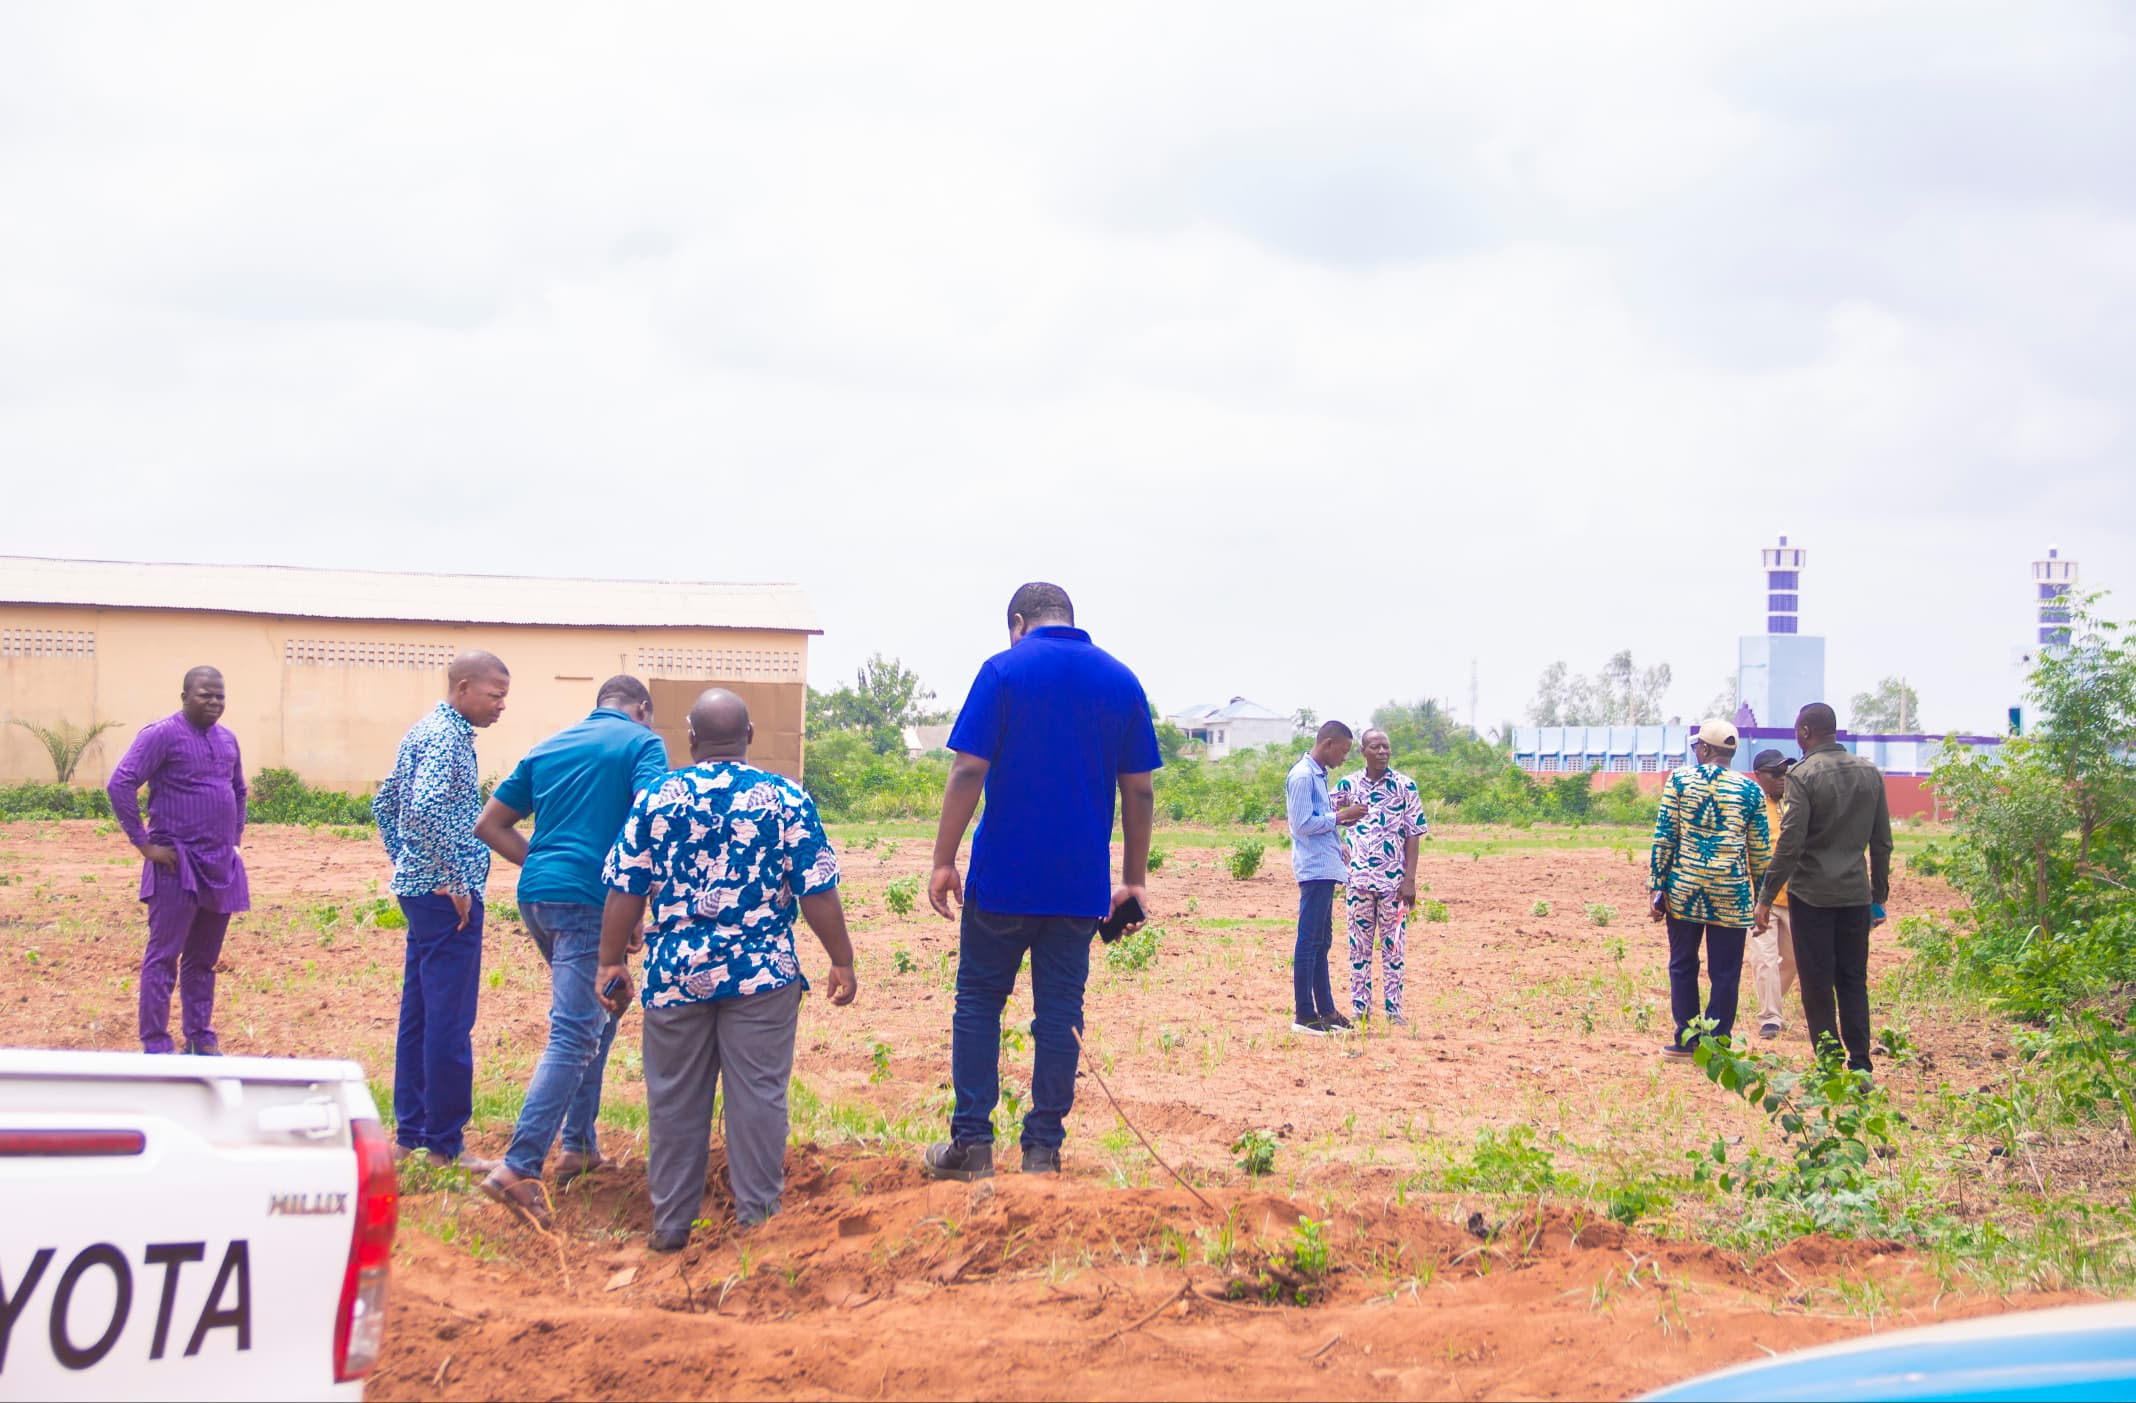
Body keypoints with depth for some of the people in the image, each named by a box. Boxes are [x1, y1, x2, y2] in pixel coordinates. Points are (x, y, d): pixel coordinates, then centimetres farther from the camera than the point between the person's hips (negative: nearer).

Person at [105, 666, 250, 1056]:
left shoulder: (227, 740, 14)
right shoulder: (162, 735, -8)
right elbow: (120, 786, -15)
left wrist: (235, 840, 18)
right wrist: (144, 844, -15)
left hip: (220, 867, 7)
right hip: (177, 865, -7)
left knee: (203, 960, 12)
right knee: (163, 957, -4)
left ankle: (200, 1039, 18)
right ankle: (155, 1047, -2)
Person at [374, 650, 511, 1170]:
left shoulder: (424, 731, 16)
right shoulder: (447, 738, -15)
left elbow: (385, 802, 24)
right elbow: (425, 808, -30)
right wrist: (454, 882, -22)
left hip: (418, 889, 10)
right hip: (447, 896, -10)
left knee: (419, 1014, 13)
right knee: (450, 1022, -5)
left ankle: (410, 1132, 18)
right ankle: (445, 1143, -1)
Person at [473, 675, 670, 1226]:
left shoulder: (548, 748, 19)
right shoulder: (641, 743, 1)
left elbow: (489, 824, 19)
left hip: (536, 894, 7)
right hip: (590, 900, -7)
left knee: (597, 1015, 24)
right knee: (574, 1037, -10)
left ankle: (579, 1146, 27)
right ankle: (518, 1168, -20)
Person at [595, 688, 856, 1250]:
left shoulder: (655, 799, 0)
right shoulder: (786, 798, -4)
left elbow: (624, 892, 1)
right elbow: (817, 892, -4)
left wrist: (611, 962, 11)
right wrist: (841, 962, 4)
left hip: (676, 973, 2)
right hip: (762, 973, -1)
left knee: (676, 1099, 10)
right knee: (758, 1095, 4)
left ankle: (671, 1223, 15)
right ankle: (756, 1218, 6)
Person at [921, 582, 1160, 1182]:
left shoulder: (1004, 670, -4)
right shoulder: (1121, 681, 7)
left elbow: (968, 772, -10)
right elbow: (1139, 790, 6)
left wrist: (944, 861, -5)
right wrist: (1134, 880, 11)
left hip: (1004, 877, -3)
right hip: (1081, 881, 3)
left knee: (978, 1002, 8)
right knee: (1060, 1010, 7)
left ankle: (971, 1143, 7)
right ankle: (1043, 1149, 7)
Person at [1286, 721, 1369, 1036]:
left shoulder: (1318, 775, 17)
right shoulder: (1302, 776, -14)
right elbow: (1303, 824, -19)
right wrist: (1340, 816, -14)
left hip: (1325, 869, 10)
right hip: (1314, 869, -10)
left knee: (1322, 942, 14)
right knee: (1310, 941, -8)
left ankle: (1325, 1010, 19)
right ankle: (1304, 1015, -6)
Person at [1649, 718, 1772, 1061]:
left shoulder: (1680, 779, 0)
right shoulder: (1750, 790, 2)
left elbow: (1663, 837, -3)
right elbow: (1760, 851, 5)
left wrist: (1658, 887, 1)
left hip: (1684, 890, 0)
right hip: (1730, 892, 0)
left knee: (1683, 966, 13)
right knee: (1725, 973, 6)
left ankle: (1686, 1042, 15)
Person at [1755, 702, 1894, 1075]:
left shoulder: (1803, 775, -10)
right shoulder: (1869, 773, 7)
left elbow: (1790, 844, -15)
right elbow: (1882, 842, 10)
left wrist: (1767, 897, -10)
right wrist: (1879, 894, 19)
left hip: (1812, 894, -5)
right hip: (1856, 893, 5)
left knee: (1818, 985, 2)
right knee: (1854, 981, 11)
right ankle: (1860, 1064, 7)